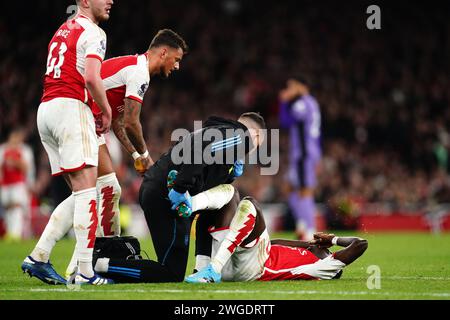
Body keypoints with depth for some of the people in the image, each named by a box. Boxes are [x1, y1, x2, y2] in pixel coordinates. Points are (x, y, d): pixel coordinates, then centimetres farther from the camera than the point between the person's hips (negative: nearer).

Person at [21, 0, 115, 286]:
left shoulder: (63, 31, 24)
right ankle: (85, 272, -15)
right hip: (72, 109, -9)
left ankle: (38, 256, 4)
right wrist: (107, 112, -2)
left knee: (81, 195, 10)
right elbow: (91, 79, -17)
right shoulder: (93, 32, -4)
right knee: (86, 191, -9)